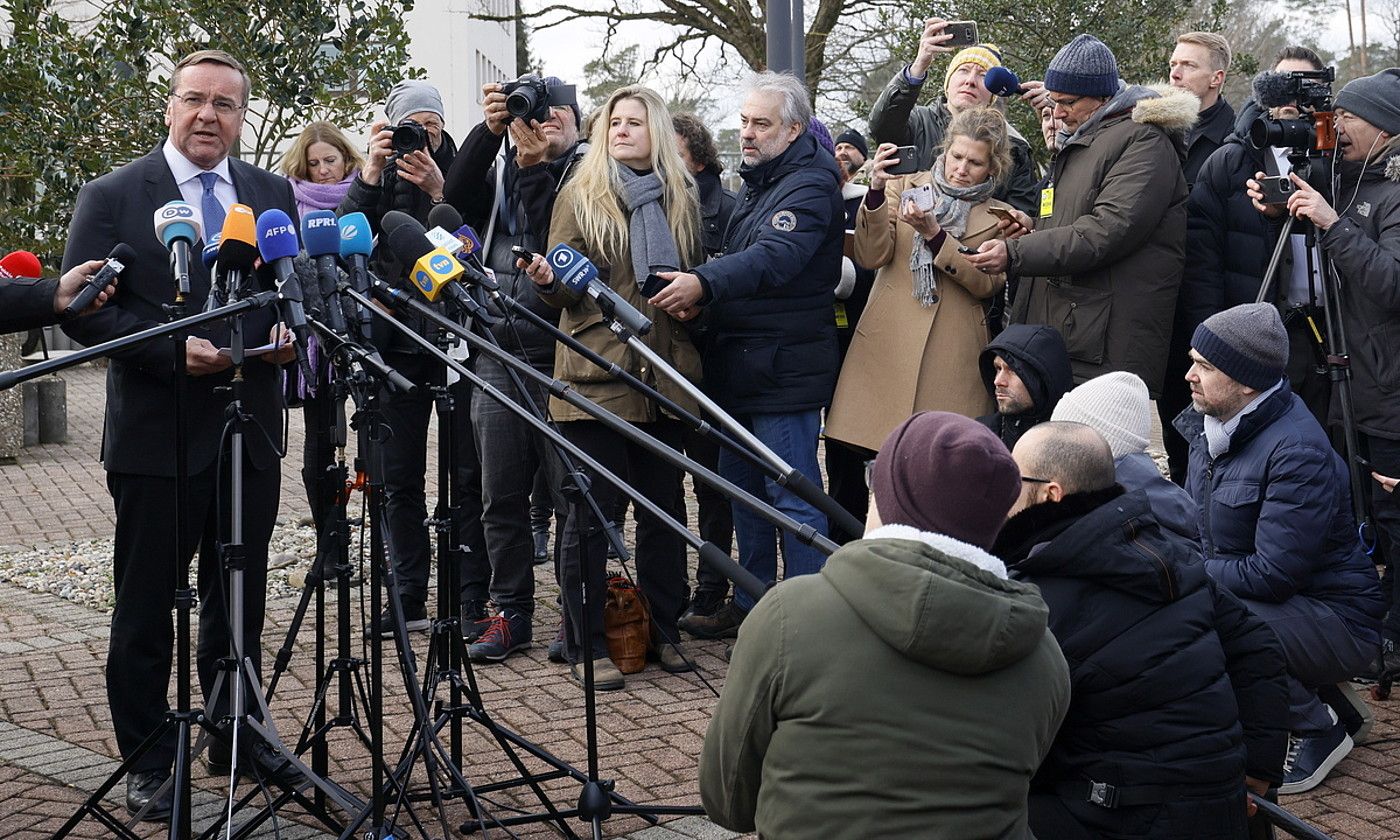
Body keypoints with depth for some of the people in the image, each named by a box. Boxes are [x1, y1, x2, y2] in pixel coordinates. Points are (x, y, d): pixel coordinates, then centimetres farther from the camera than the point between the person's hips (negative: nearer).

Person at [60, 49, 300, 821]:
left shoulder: (273, 195, 9)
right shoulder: (112, 197, -5)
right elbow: (81, 311, -9)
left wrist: (291, 331, -7)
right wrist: (170, 348, -20)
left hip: (251, 429, 4)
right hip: (156, 432, -4)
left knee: (240, 598, 15)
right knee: (145, 606, 5)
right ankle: (146, 761, 17)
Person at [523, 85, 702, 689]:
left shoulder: (681, 199, 14)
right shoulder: (581, 197, 4)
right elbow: (564, 289, -1)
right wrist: (548, 282, -22)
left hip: (664, 374, 4)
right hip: (595, 377, -4)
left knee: (664, 504, 8)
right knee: (592, 510, -2)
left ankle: (664, 632, 19)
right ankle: (587, 645, 6)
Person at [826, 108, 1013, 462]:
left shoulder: (999, 218, 12)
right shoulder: (905, 188, 11)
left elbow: (988, 283, -3)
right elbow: (871, 256, -2)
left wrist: (934, 234, -13)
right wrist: (877, 191, -17)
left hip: (954, 360, 0)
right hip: (889, 344, 0)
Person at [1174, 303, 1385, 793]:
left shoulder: (1299, 453, -25)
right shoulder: (1212, 421, 2)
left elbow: (1273, 574, -27)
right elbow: (1198, 522, 16)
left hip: (1336, 620, -9)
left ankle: (1316, 730, -6)